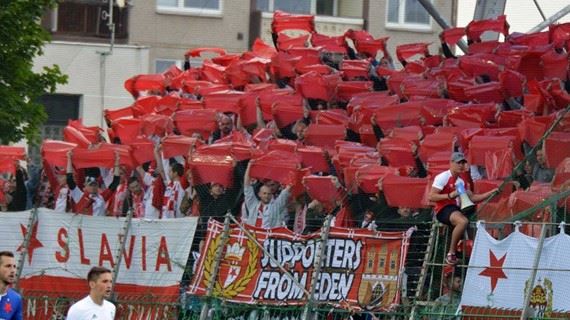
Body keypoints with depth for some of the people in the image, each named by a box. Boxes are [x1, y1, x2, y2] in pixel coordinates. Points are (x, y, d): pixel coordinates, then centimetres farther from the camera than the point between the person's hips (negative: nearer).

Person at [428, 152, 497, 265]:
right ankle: (451, 254, -30)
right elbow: (431, 197, -12)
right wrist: (450, 195, -22)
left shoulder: (462, 182, 20)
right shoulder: (443, 177, -5)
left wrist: (491, 192, 13)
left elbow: (473, 198, 22)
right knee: (463, 221, -37)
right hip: (443, 209, -9)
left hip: (457, 210, 9)